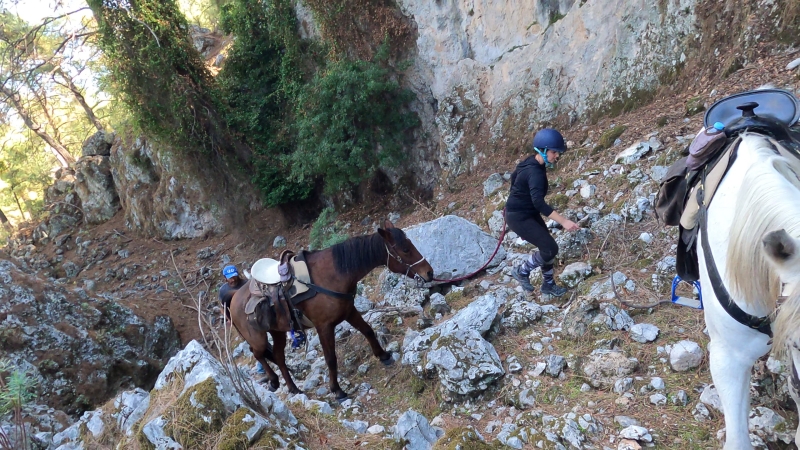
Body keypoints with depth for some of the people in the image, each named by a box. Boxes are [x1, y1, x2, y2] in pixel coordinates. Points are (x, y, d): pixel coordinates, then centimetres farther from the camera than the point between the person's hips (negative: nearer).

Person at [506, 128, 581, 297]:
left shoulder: (531, 162, 1)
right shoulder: (535, 172, -29)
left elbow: (514, 175, 19)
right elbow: (539, 202, -40)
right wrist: (563, 221, -44)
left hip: (529, 213, 10)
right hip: (519, 217, -10)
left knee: (547, 247, 13)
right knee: (550, 248, -12)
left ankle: (548, 284, 28)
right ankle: (522, 271, 9)